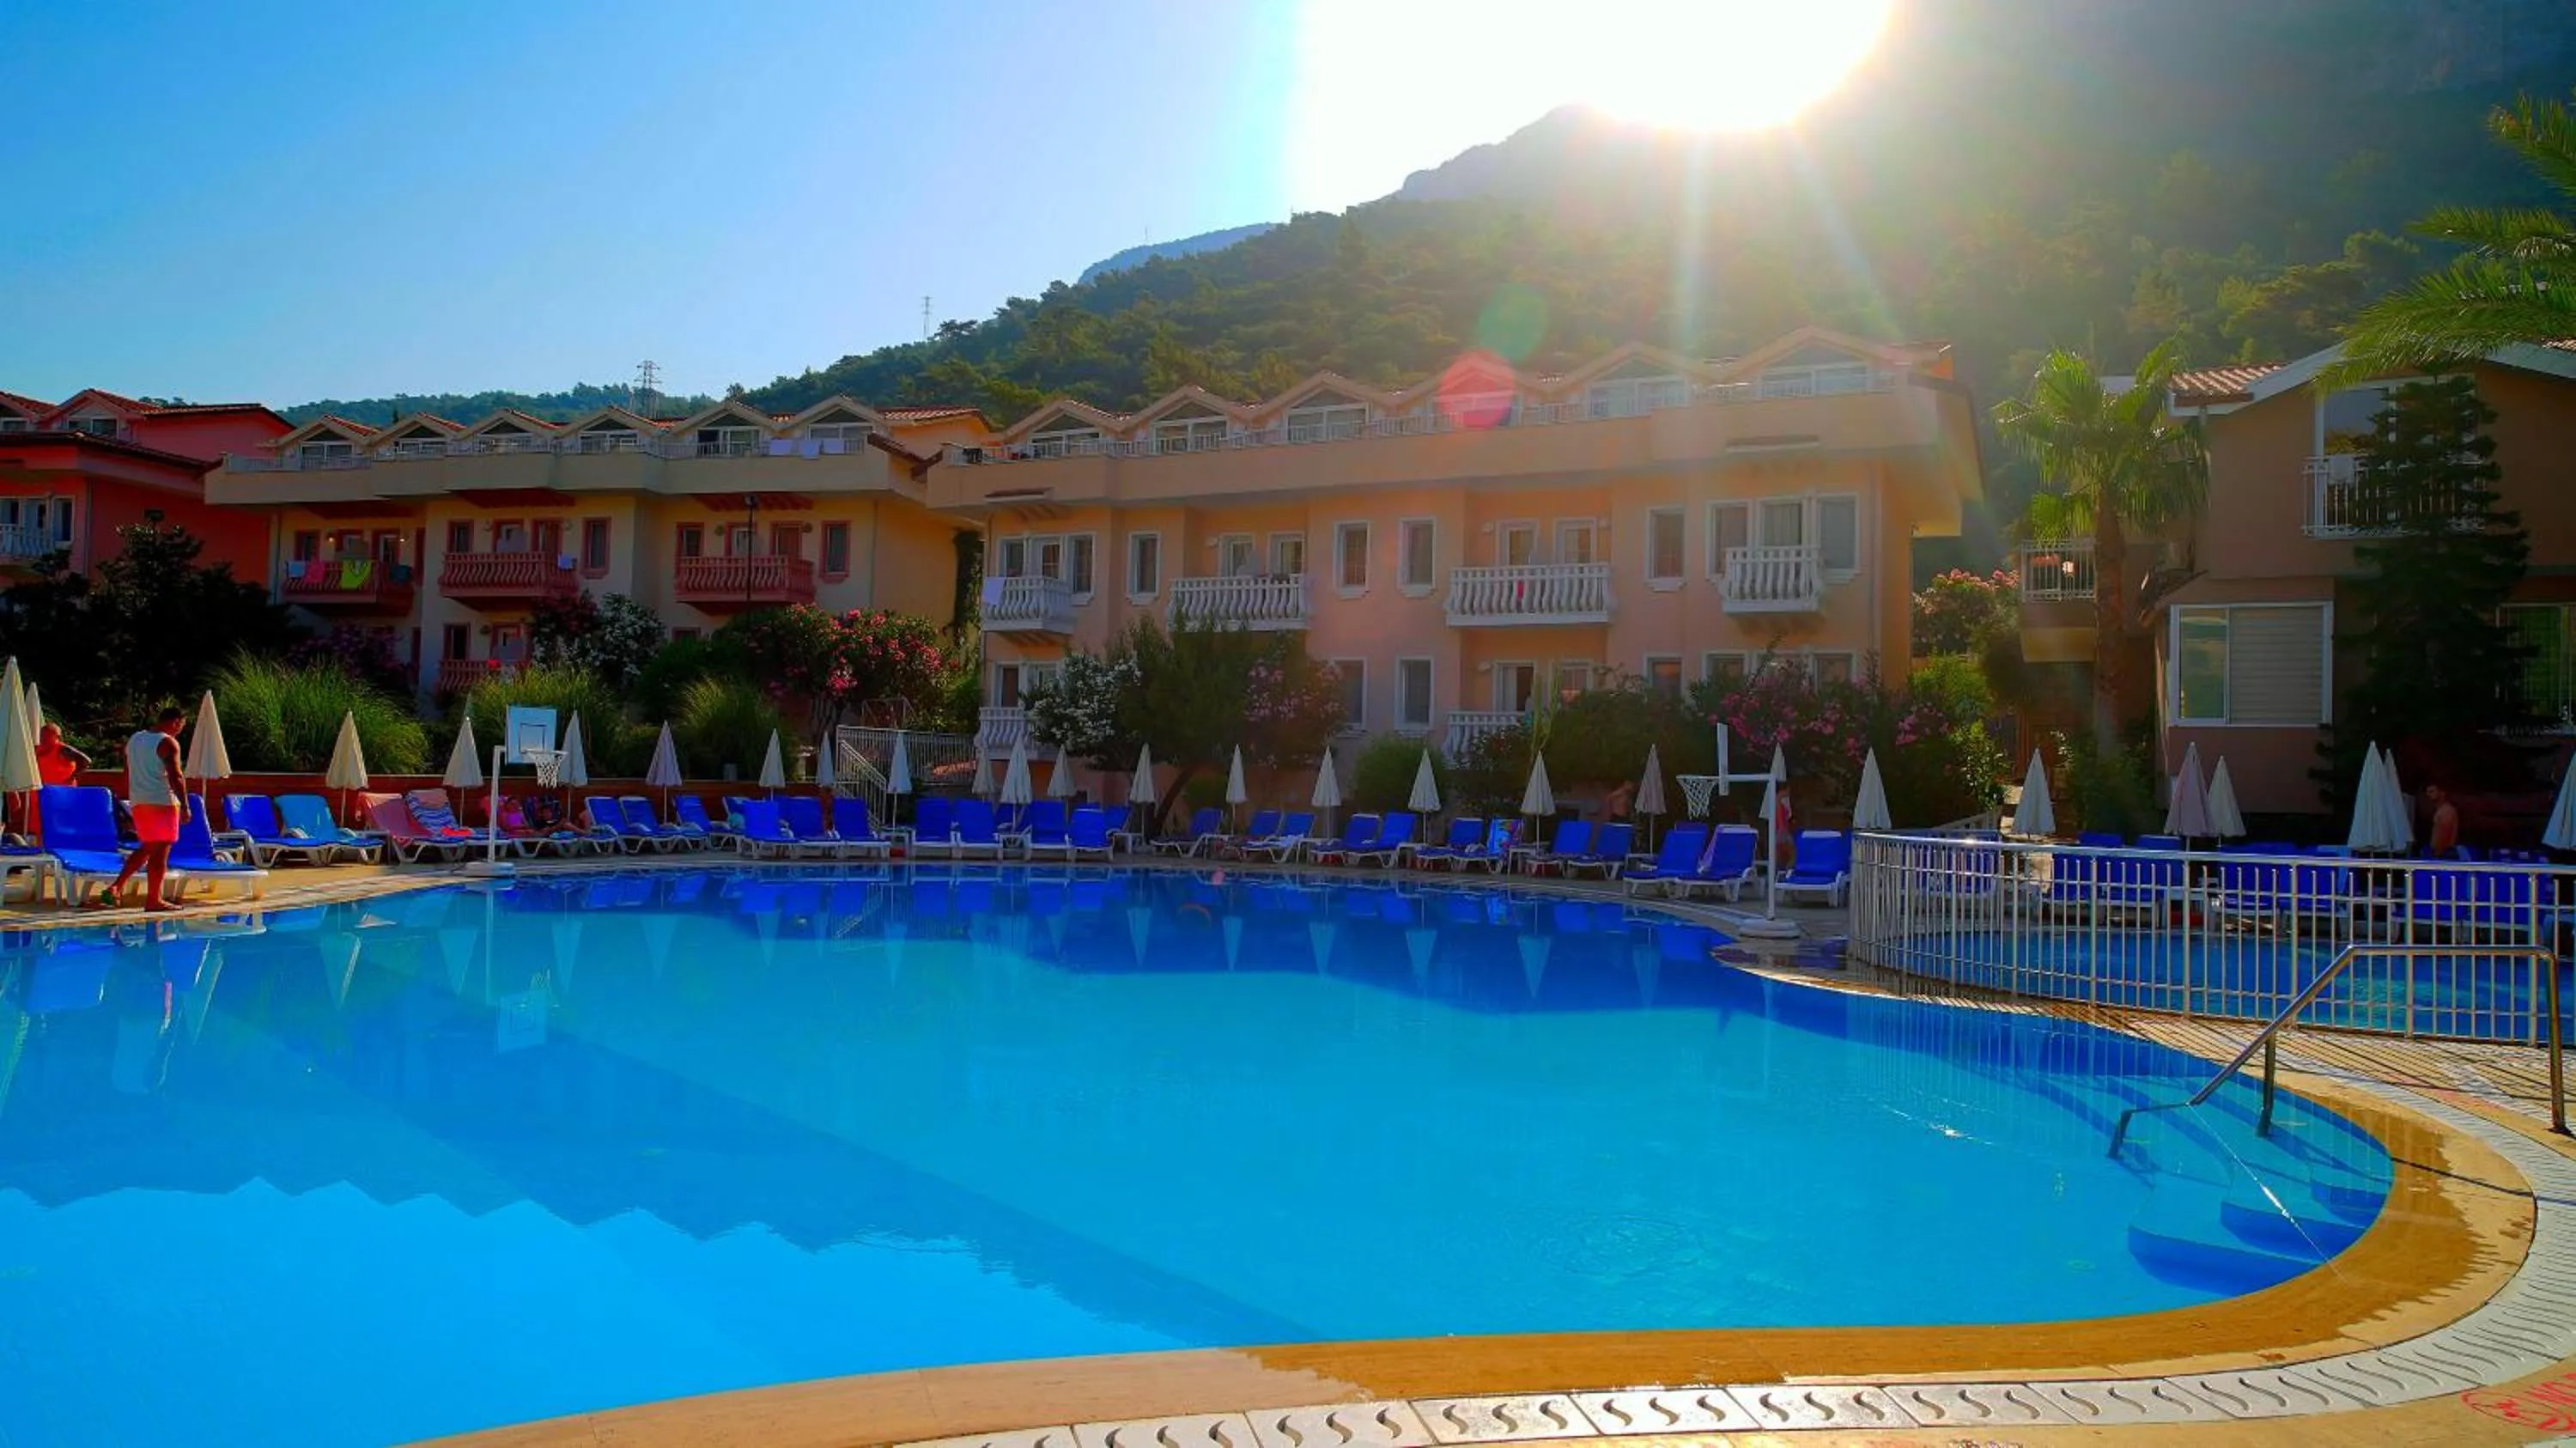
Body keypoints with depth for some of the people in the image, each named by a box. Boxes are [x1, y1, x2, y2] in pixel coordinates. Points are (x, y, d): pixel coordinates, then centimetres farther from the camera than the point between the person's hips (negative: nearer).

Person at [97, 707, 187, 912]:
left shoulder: (134, 739, 15)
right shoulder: (168, 743, -10)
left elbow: (128, 775, 19)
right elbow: (175, 777, -16)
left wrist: (133, 802, 25)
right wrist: (185, 806, -13)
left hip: (139, 802, 8)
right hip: (162, 802, -8)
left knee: (146, 848, 20)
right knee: (160, 853, -3)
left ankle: (116, 887, 12)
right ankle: (154, 900, -1)